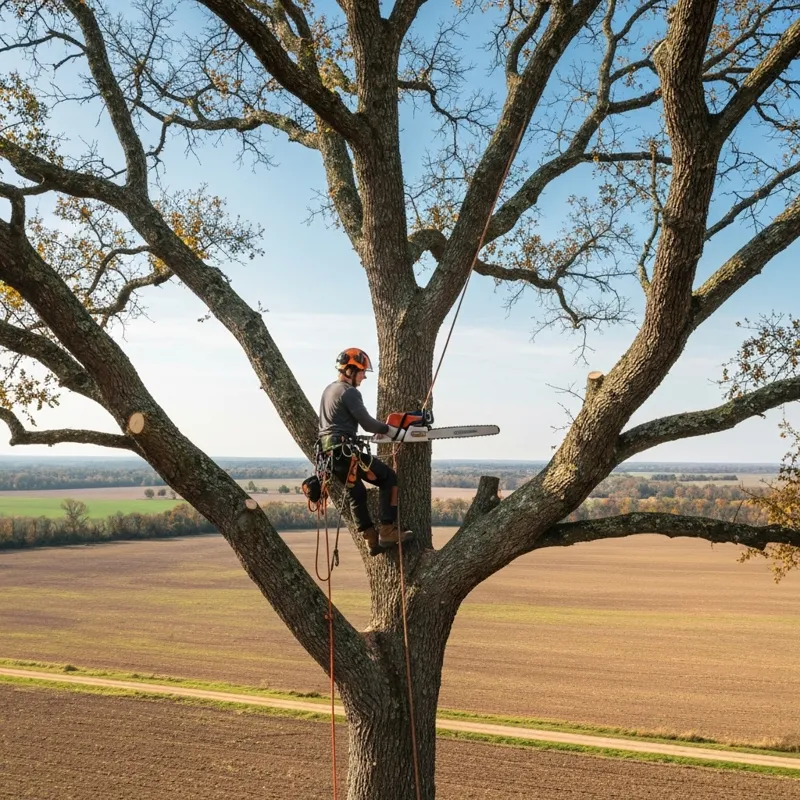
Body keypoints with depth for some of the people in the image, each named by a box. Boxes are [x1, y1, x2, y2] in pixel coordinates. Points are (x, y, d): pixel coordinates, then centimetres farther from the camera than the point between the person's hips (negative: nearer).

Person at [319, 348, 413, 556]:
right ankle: (388, 530, -3)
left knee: (356, 493, 16)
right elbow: (367, 423, -14)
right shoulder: (349, 392, -12)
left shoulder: (329, 390, 17)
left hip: (329, 452, 9)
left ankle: (372, 540, 15)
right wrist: (392, 431, -3)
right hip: (346, 451, -9)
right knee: (389, 478, 0)